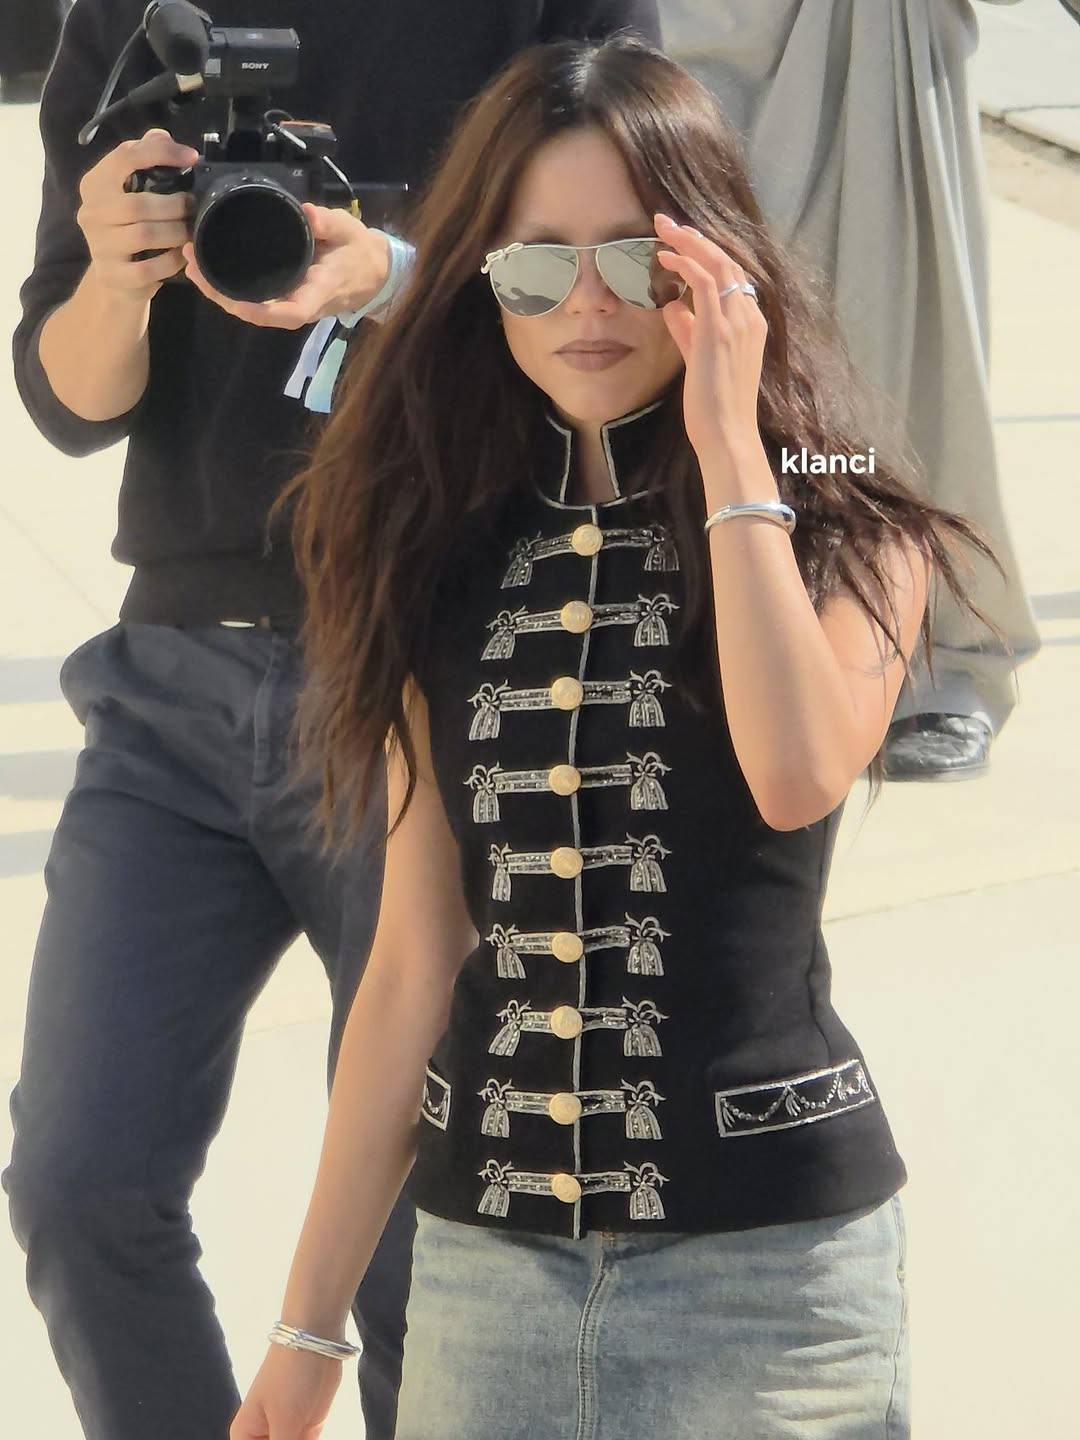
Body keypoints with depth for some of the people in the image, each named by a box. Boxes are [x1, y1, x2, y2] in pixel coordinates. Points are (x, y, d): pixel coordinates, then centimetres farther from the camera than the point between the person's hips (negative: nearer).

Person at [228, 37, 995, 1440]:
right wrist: (309, 1323, 7)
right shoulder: (453, 568, 7)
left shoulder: (847, 538, -2)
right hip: (487, 1254, 3)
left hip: (771, 1260, -3)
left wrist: (732, 443, -17)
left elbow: (799, 773, -24)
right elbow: (417, 960, 7)